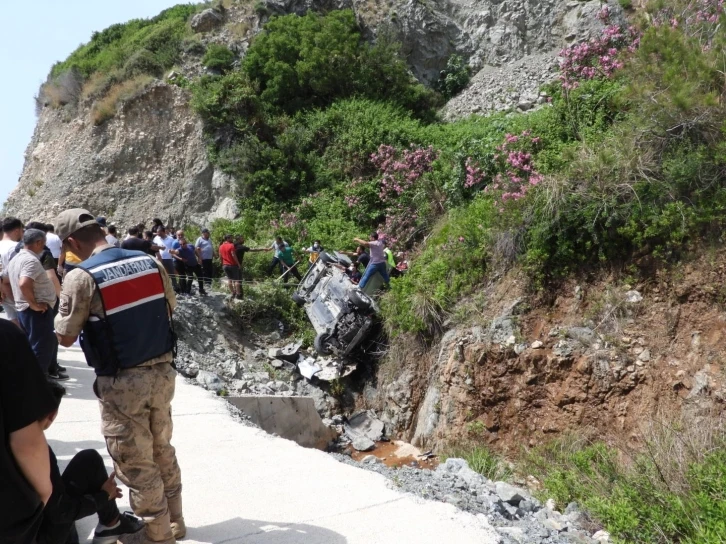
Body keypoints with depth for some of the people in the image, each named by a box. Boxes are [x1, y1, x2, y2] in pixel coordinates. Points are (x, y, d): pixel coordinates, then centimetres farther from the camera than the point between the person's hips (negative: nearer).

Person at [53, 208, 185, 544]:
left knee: (136, 465, 9)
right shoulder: (150, 263, 0)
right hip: (162, 372, 6)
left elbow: (65, 338, -8)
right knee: (162, 452, 23)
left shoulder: (81, 278, -16)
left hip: (122, 384, -6)